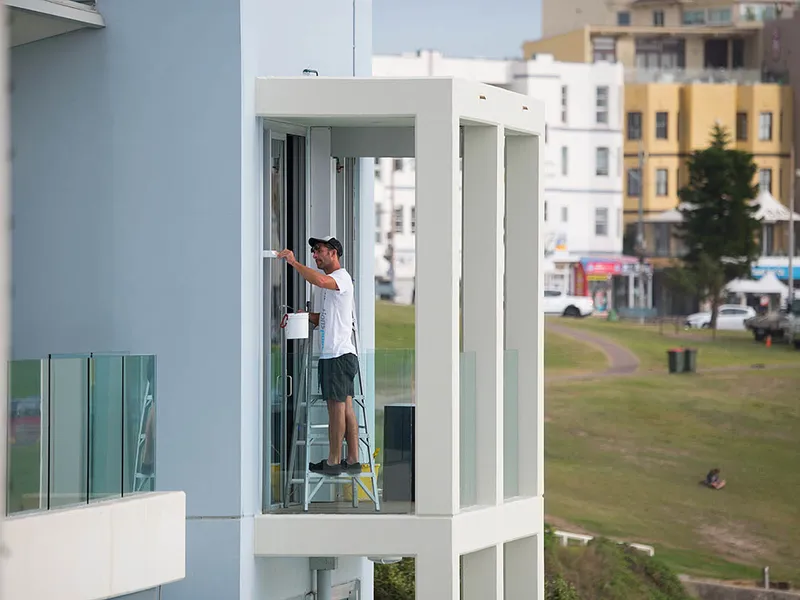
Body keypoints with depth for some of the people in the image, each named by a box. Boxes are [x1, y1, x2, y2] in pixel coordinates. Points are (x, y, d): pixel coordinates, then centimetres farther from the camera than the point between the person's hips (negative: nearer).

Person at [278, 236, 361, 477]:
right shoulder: (332, 281, 23)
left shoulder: (341, 277, -9)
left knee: (336, 406, -7)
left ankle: (333, 461, -5)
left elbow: (320, 280, -33)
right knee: (346, 407, 9)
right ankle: (352, 460, 11)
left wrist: (294, 263, -26)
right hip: (334, 354, 10)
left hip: (338, 354, -10)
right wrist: (306, 315, 11)